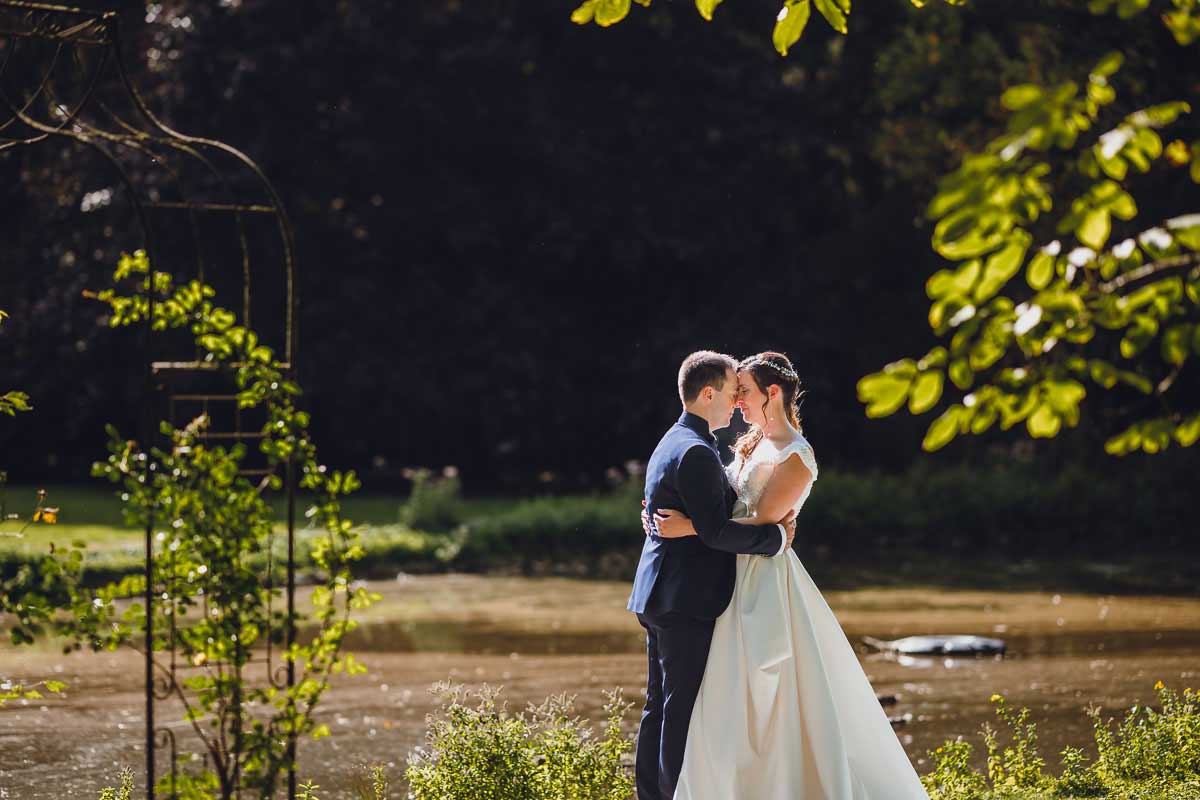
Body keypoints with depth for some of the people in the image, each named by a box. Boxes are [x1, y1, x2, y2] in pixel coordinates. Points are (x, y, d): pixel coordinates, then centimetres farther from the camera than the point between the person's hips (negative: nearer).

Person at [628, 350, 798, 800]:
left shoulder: (672, 444, 17)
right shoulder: (696, 452, -16)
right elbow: (715, 531, -22)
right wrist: (776, 537, -12)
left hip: (658, 598, 10)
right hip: (688, 600, -10)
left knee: (660, 707, 12)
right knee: (684, 711, -7)